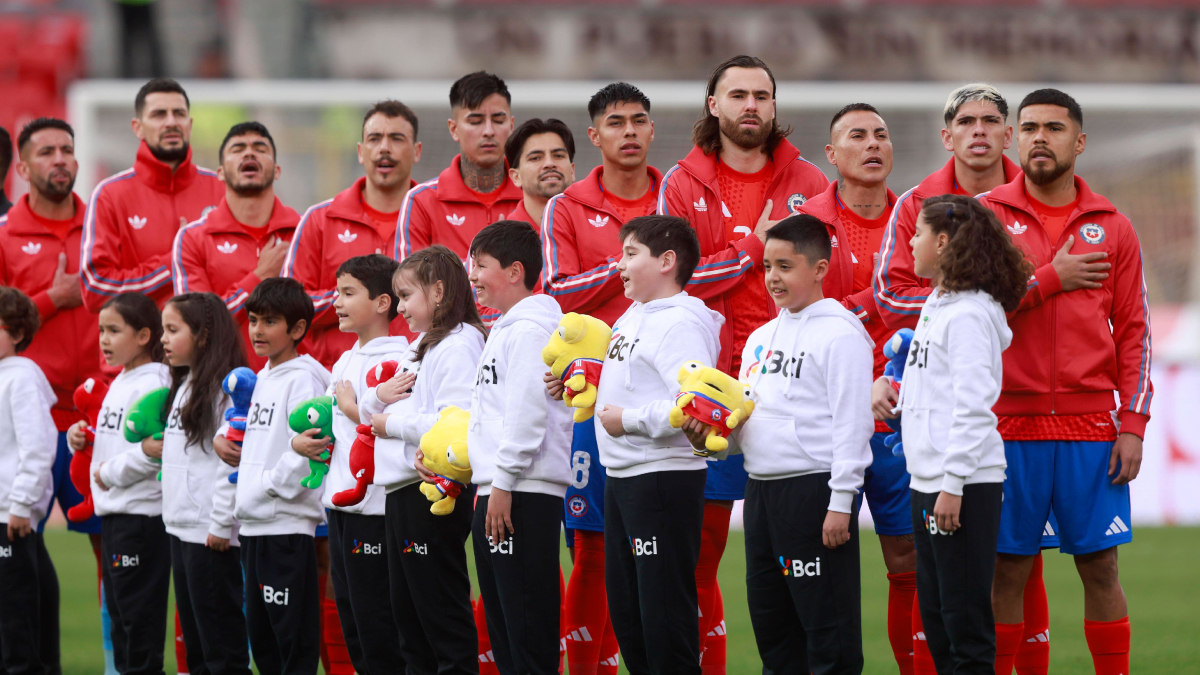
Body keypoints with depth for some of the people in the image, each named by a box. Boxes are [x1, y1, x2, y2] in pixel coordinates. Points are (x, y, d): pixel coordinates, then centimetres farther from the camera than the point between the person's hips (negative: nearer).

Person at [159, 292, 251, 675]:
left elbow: (233, 460, -18)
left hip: (210, 532, -10)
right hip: (181, 527, 10)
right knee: (194, 638, 12)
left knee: (221, 643, -6)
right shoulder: (184, 387, 16)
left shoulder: (226, 387, -13)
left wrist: (221, 524, -20)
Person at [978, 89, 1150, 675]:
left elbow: (1133, 332, 8)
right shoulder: (986, 215, 3)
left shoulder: (1111, 227, 8)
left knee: (1100, 569, 2)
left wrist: (1133, 424, 0)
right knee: (1005, 571, 1)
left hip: (1091, 424, 1)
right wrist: (1050, 280, -10)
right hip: (1008, 423, -1)